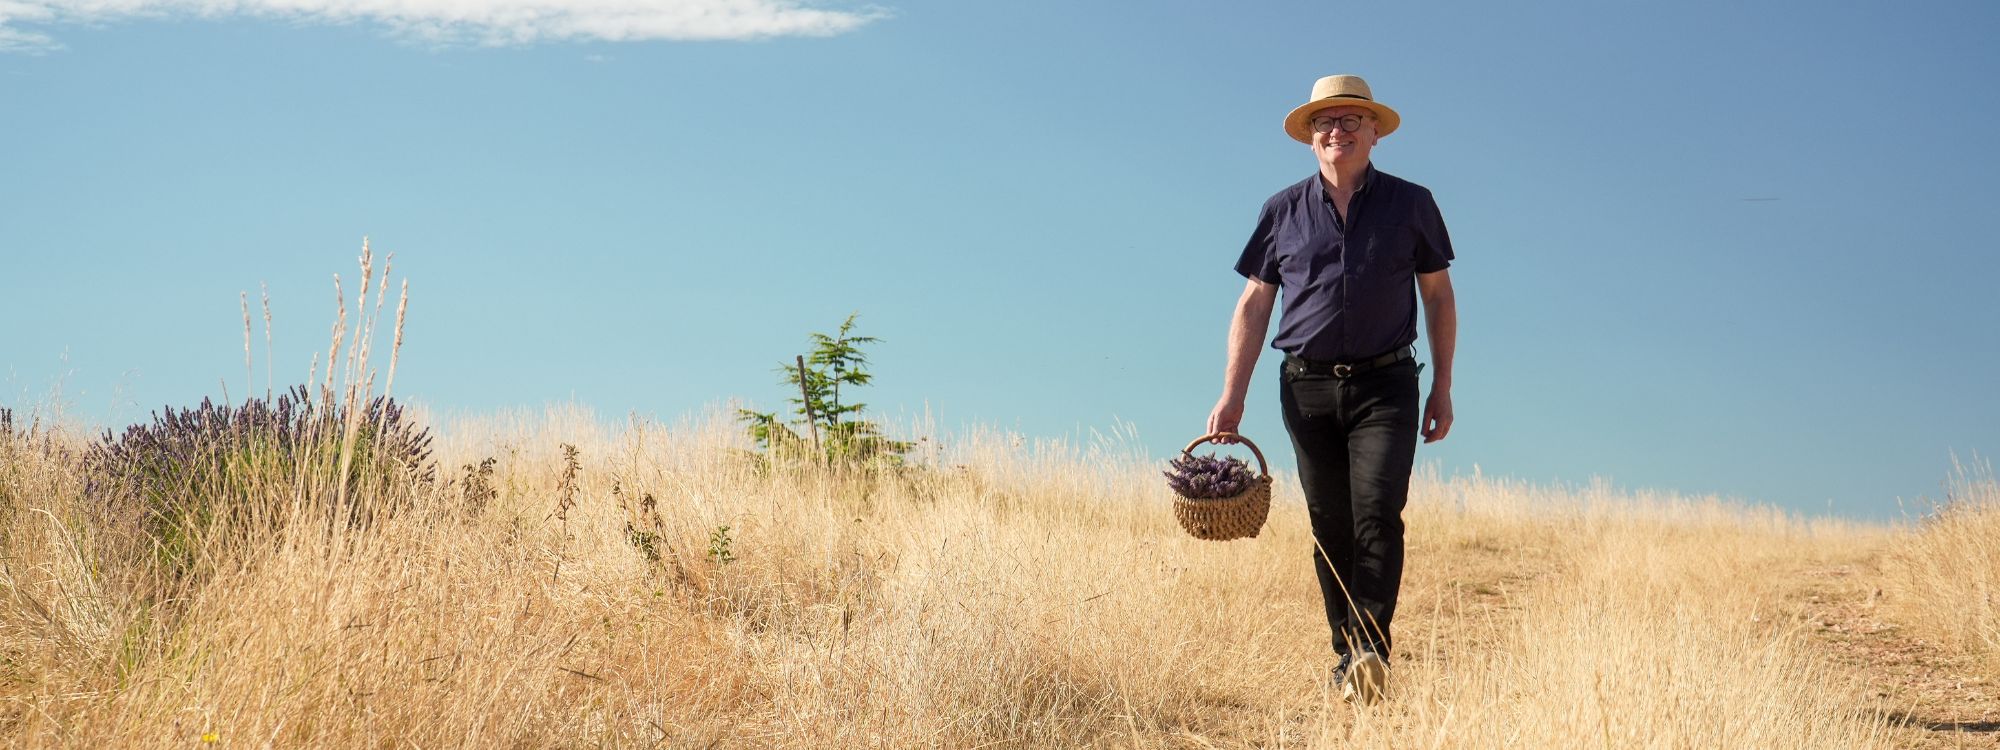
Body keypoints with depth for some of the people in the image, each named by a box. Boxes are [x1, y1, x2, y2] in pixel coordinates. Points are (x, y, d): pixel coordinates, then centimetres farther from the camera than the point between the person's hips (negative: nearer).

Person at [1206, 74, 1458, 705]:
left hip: (1384, 386, -2)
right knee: (1330, 529, 4)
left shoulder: (1410, 204, 5)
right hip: (1307, 389, 2)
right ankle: (1346, 659, 11)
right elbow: (1253, 305, 9)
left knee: (1378, 517, -15)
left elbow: (1438, 297, 10)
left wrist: (1442, 388, 6)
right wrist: (1233, 395, 3)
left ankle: (1370, 651, -19)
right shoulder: (1283, 211, 7)